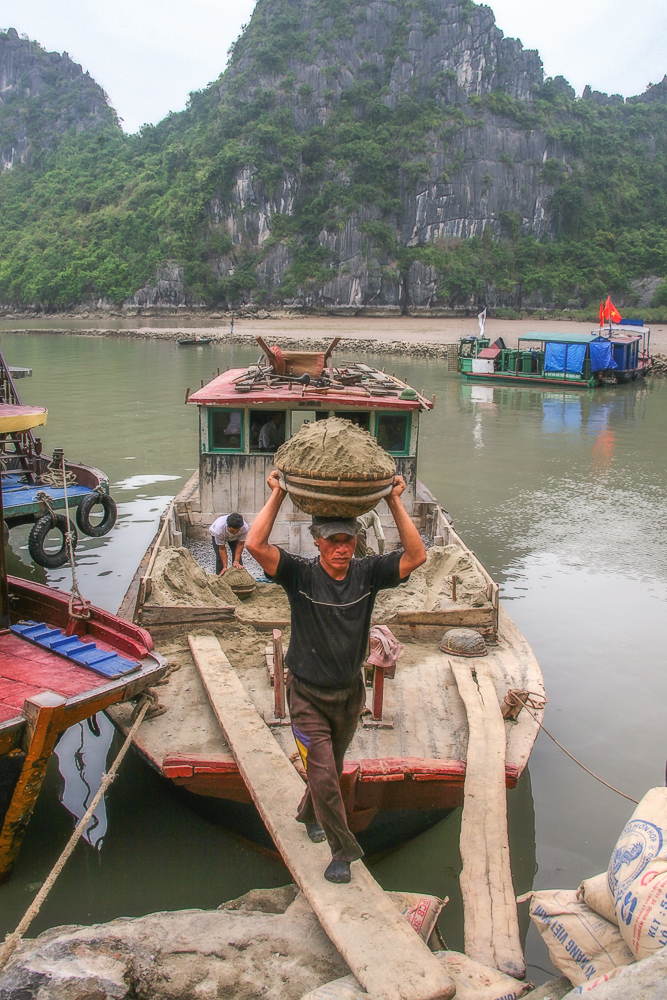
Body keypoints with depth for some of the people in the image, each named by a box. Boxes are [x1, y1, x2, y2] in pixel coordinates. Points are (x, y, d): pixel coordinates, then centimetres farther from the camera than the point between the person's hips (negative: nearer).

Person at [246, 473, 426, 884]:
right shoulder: (300, 575, -17)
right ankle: (343, 851, 18)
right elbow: (256, 544, -29)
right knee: (323, 776, -5)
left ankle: (309, 815, 53)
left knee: (332, 769, 23)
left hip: (350, 693, 3)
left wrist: (395, 502, -20)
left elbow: (416, 555, -18)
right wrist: (278, 496, -25)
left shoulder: (368, 574, -10)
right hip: (309, 695, -3)